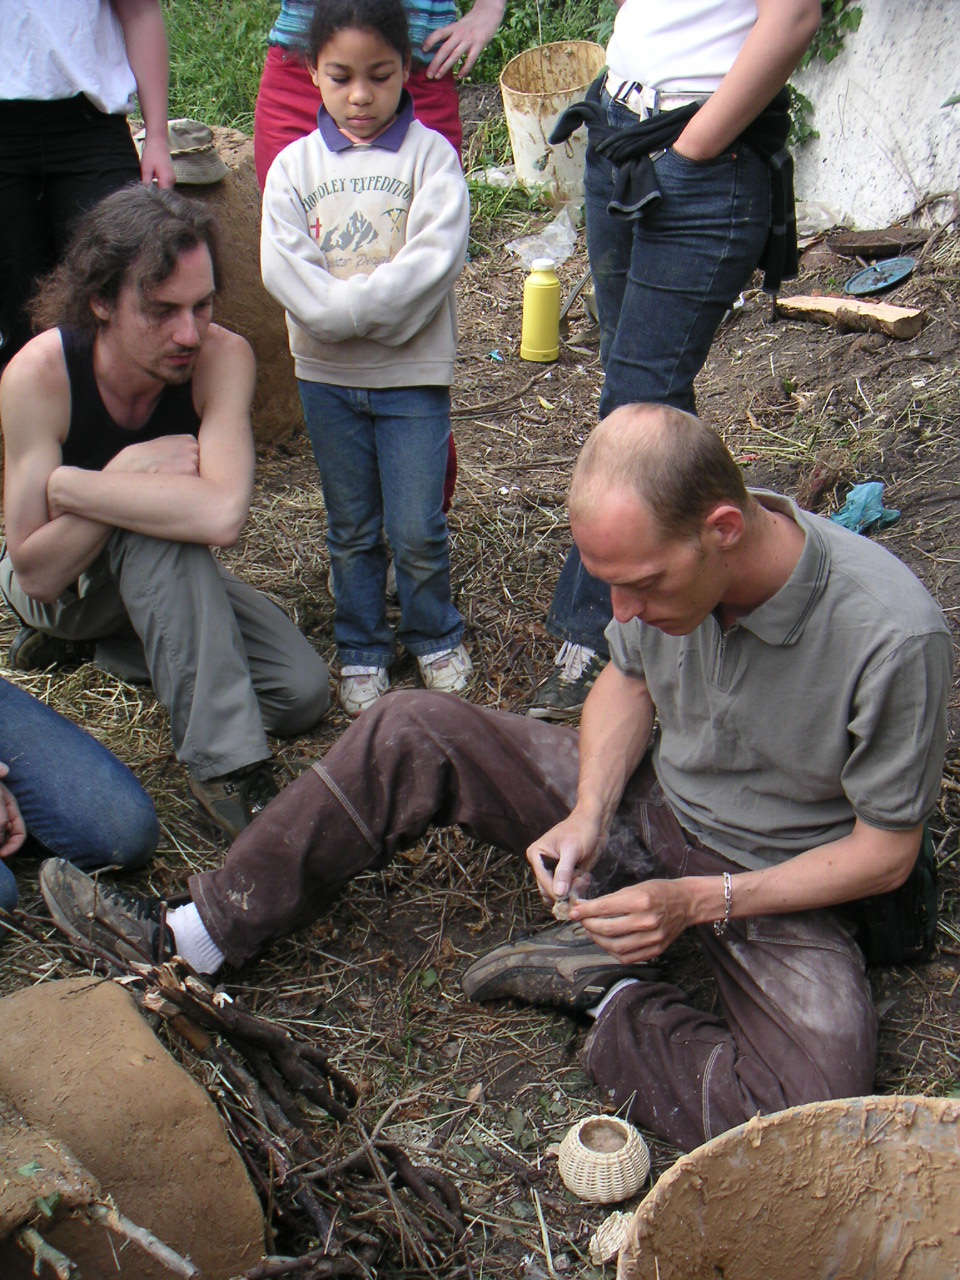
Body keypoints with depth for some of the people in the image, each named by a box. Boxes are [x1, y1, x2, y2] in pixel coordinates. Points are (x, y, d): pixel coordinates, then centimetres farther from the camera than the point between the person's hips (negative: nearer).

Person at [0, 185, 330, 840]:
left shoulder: (223, 356, -26)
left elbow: (222, 515, -42)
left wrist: (67, 485, -36)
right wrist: (129, 473, -37)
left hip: (160, 577, 3)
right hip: (63, 587, -3)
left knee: (302, 693, -13)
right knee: (159, 531, -36)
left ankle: (114, 645, 6)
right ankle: (225, 762, -33)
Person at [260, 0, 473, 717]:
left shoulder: (429, 154, -3)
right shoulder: (295, 164, 4)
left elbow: (435, 255, -16)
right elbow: (282, 265, -7)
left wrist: (350, 307, -19)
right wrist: (348, 318, -18)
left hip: (413, 370, -2)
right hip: (326, 374, 3)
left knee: (418, 530, 0)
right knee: (352, 529, 12)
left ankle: (436, 637, 24)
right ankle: (362, 651, 26)